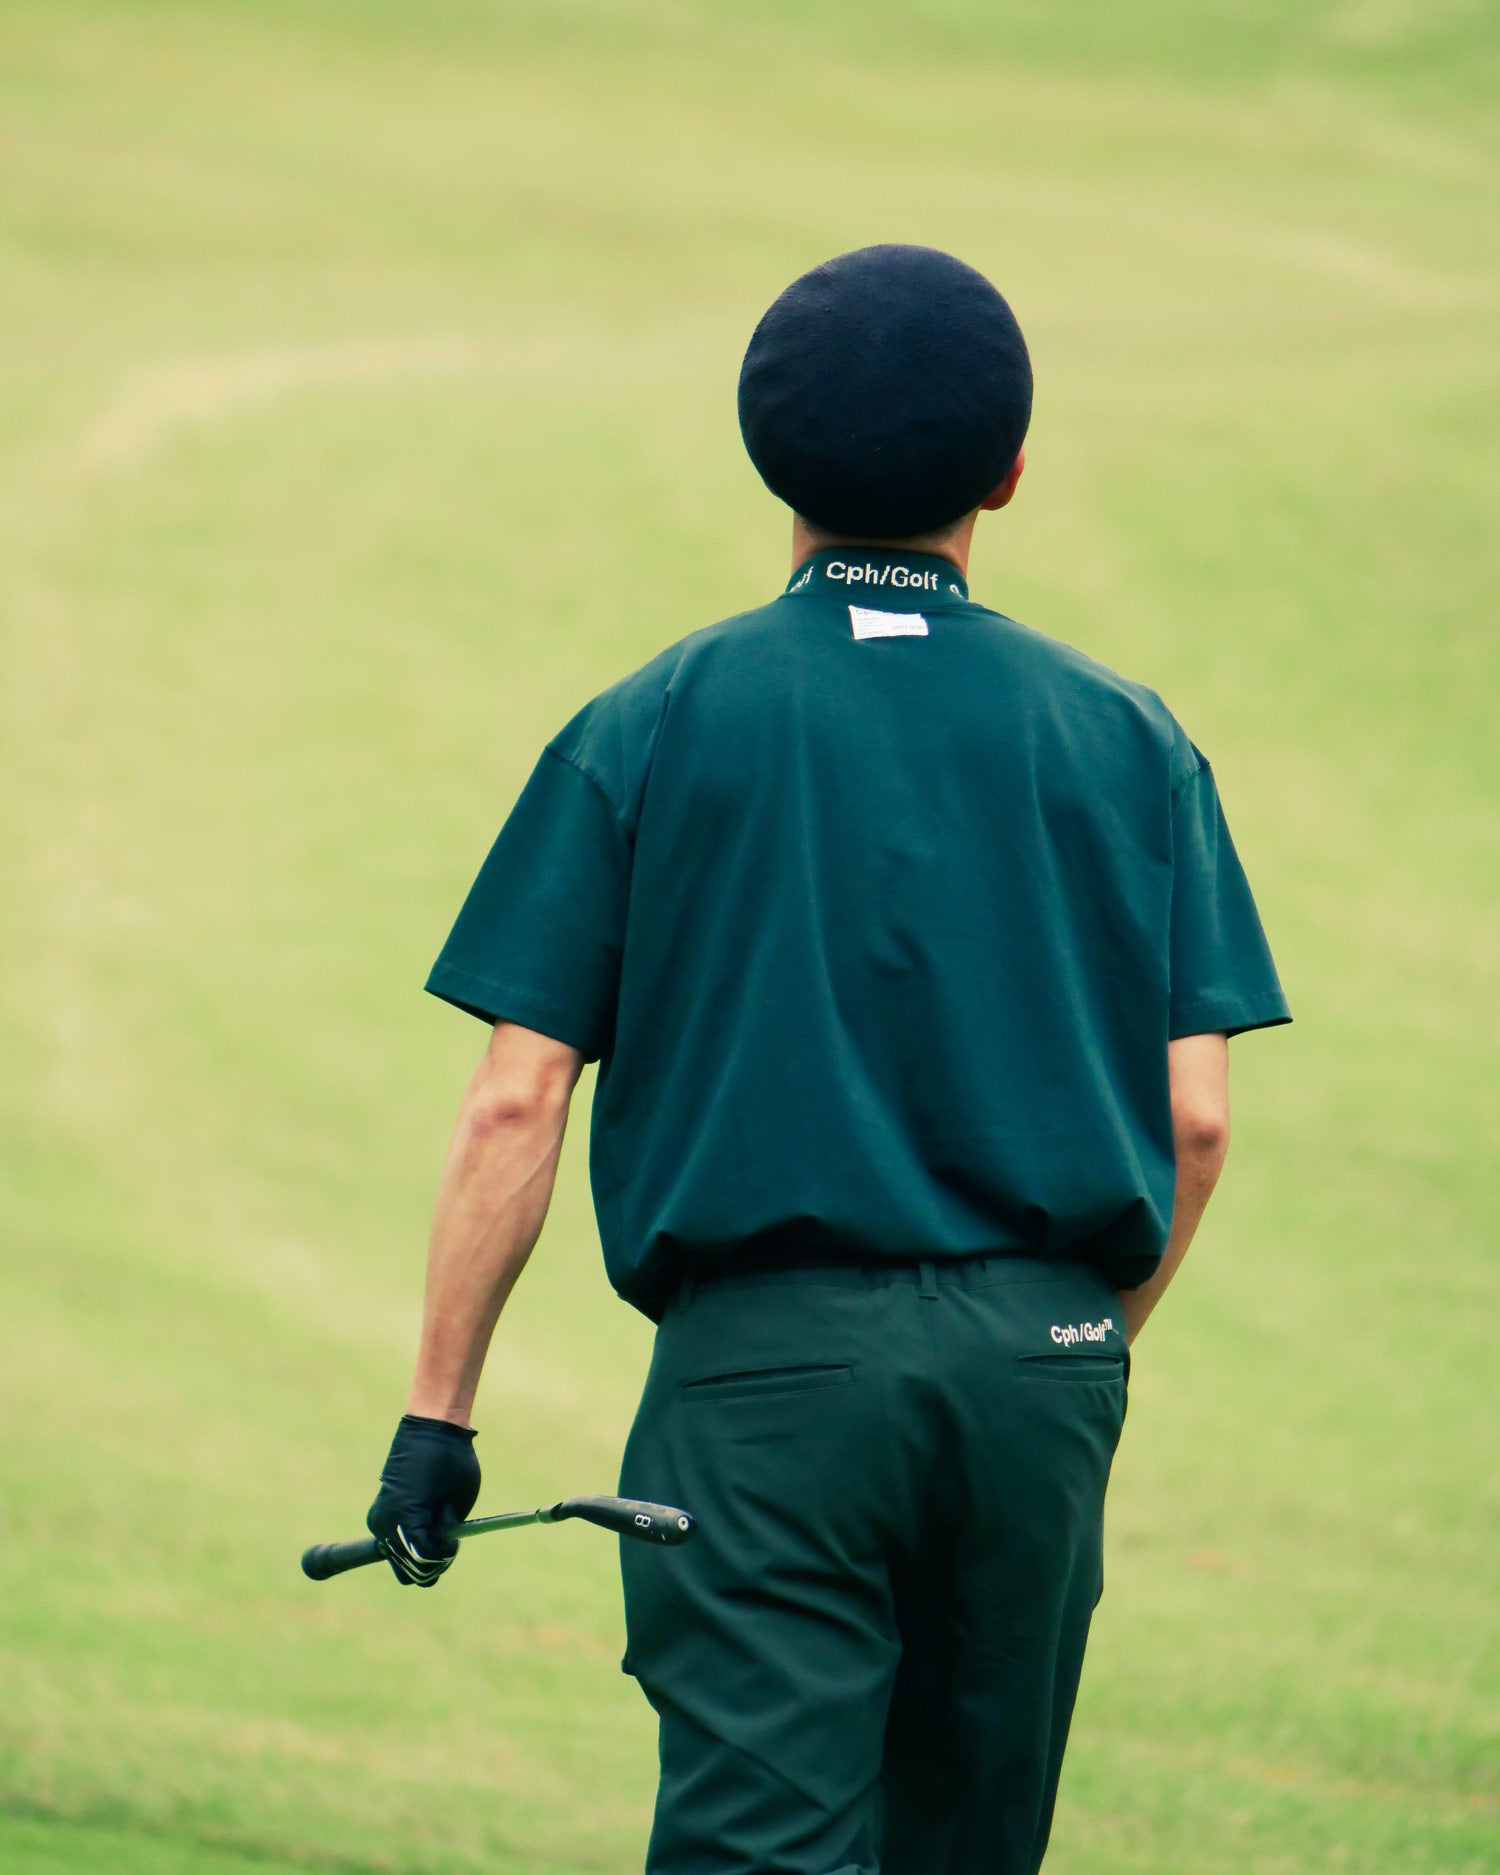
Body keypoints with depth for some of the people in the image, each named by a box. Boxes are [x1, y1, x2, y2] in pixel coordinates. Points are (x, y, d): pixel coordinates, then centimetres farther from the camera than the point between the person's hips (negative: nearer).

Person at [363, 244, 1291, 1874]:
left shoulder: (649, 729, 2)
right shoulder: (1126, 740, 7)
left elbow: (517, 1102, -2)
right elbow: (1194, 1120, 3)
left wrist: (437, 1410, 2)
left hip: (767, 1364, -2)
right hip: (1038, 1356, 3)